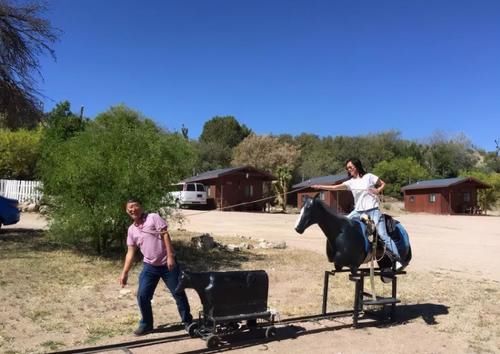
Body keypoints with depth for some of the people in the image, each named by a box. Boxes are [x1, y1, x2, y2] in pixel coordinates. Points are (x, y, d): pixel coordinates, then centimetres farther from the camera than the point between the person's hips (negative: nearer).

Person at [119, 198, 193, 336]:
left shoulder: (153, 217, -7)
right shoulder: (131, 230, 9)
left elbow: (165, 235, -13)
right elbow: (131, 253, 11)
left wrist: (170, 256, -20)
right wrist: (124, 273, 5)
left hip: (167, 264, -4)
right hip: (149, 266, 5)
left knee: (178, 293, 3)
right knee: (142, 296, 1)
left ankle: (188, 321, 19)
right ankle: (146, 324, 21)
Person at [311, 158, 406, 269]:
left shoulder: (369, 177, -1)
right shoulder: (350, 182, 6)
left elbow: (383, 184, 9)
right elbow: (335, 187, -2)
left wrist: (378, 190, -11)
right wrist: (319, 186, -9)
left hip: (373, 210, -5)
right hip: (358, 211, 5)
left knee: (383, 235, -11)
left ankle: (398, 259, -6)